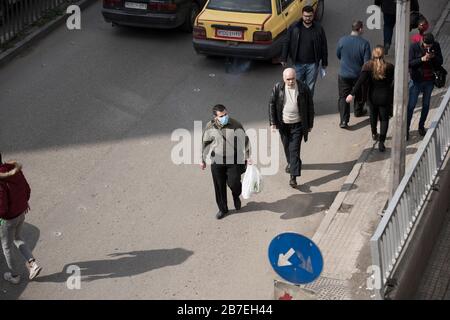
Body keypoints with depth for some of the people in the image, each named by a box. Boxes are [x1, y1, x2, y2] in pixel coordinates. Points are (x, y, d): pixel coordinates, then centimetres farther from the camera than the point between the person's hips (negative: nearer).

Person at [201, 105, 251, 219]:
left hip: (234, 159, -1)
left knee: (233, 183, -5)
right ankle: (222, 209, 30)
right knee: (219, 186, 9)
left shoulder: (235, 125, -13)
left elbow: (244, 141, -3)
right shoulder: (210, 127, -9)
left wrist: (248, 157, -5)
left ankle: (236, 196, 33)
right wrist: (203, 160, 10)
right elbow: (205, 143, 4)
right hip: (217, 160, 1)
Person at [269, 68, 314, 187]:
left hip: (297, 125, -3)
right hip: (283, 124, 3)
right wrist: (272, 122, -3)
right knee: (286, 146, 19)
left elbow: (310, 106, -1)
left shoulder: (303, 88, -10)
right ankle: (290, 163, 49)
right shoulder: (277, 88, -7)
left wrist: (310, 124, 2)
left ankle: (293, 177, -9)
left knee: (294, 149, -8)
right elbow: (272, 105, 1)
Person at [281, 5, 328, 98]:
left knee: (310, 87, 9)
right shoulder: (294, 27, -4)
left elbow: (324, 46, 4)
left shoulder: (318, 29, -3)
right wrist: (284, 58, -1)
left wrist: (324, 62, 5)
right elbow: (286, 43, 2)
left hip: (313, 64, 0)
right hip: (298, 63, 0)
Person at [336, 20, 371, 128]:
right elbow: (367, 62, -15)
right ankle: (358, 111, 46)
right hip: (359, 74, -1)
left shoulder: (342, 40, -11)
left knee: (343, 97, 5)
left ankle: (344, 120, -8)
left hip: (344, 74, 1)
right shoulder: (365, 43, -18)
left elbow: (338, 55, 5)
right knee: (359, 95, 25)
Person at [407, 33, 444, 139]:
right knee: (411, 105, -2)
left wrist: (434, 57, -22)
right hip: (416, 80, -3)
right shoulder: (414, 47, -14)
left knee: (426, 105, 13)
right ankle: (406, 129, 5)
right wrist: (422, 59, -29)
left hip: (430, 80, 3)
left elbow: (440, 62, -1)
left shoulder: (436, 46, -5)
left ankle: (421, 126, 28)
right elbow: (409, 63, -16)